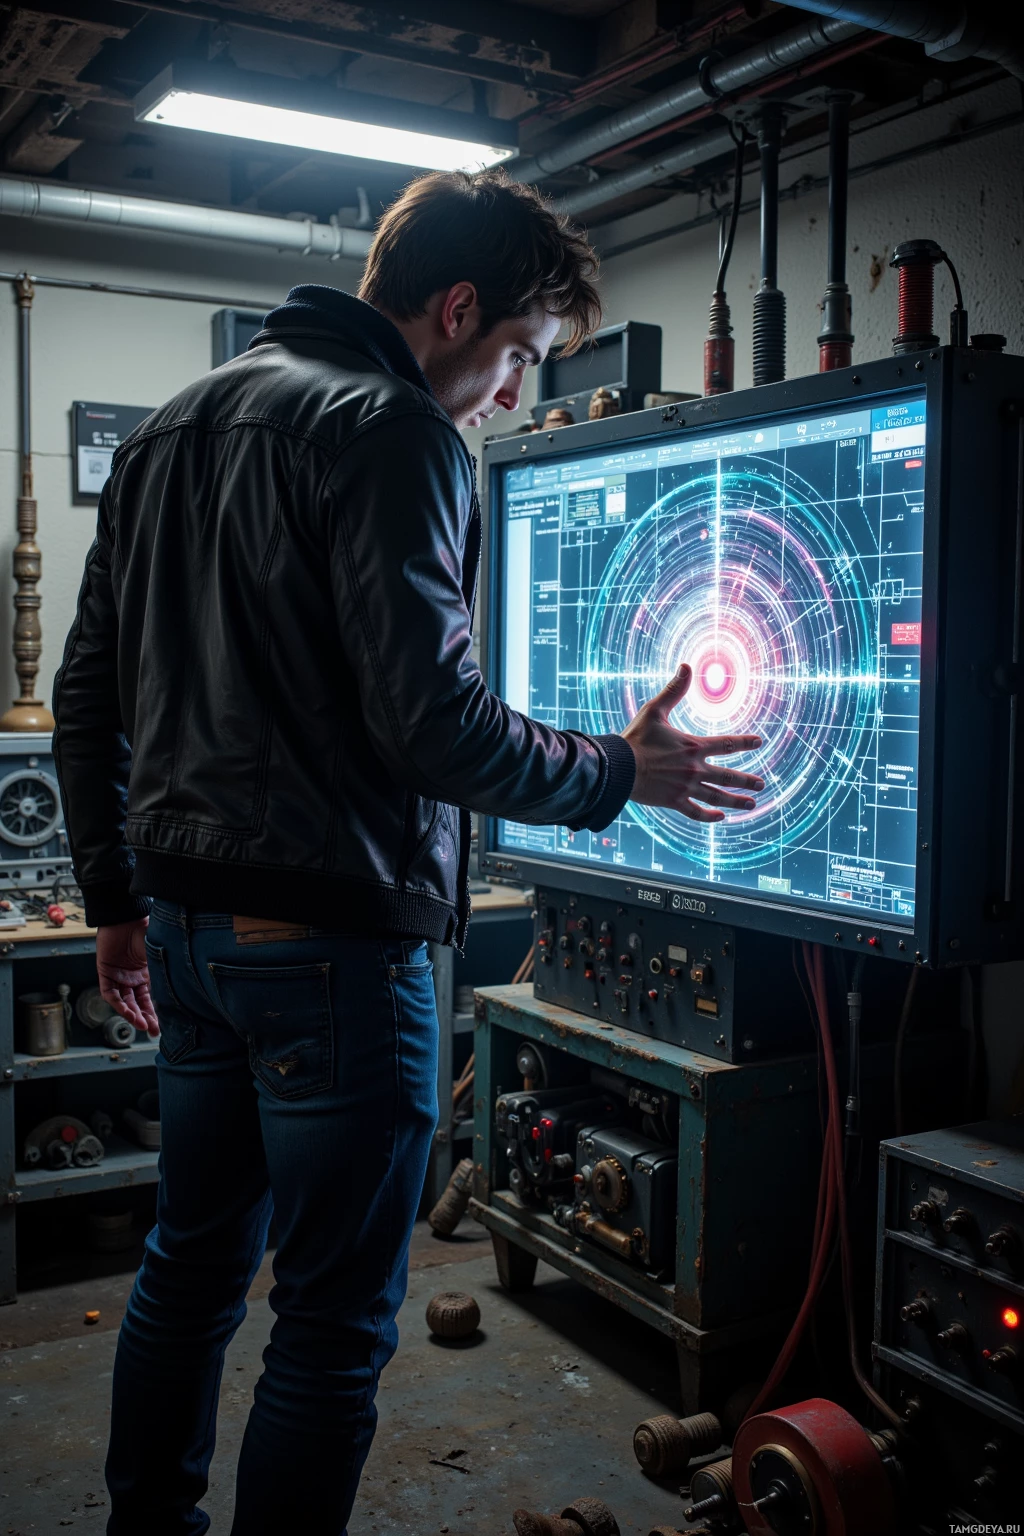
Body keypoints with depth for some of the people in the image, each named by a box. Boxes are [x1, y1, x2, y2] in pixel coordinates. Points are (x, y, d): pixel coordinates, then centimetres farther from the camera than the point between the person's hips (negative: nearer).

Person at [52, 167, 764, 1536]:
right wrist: (619, 772, -6)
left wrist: (118, 896, 21)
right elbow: (432, 723, -21)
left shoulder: (170, 426, 15)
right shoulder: (390, 429, -12)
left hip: (186, 924, 9)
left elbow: (87, 692, 17)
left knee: (192, 1262, 21)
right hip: (332, 938, -9)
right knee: (335, 1319, 5)